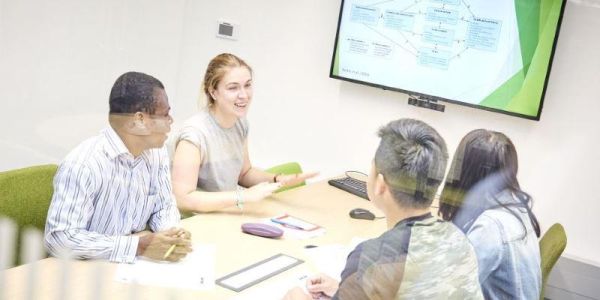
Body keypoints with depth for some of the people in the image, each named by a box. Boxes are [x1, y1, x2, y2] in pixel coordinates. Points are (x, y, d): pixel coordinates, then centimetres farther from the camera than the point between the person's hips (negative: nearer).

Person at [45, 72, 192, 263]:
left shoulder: (157, 152, -1)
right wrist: (138, 246, -27)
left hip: (133, 266, 6)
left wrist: (172, 234, -12)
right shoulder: (83, 164, -23)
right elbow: (58, 238, -25)